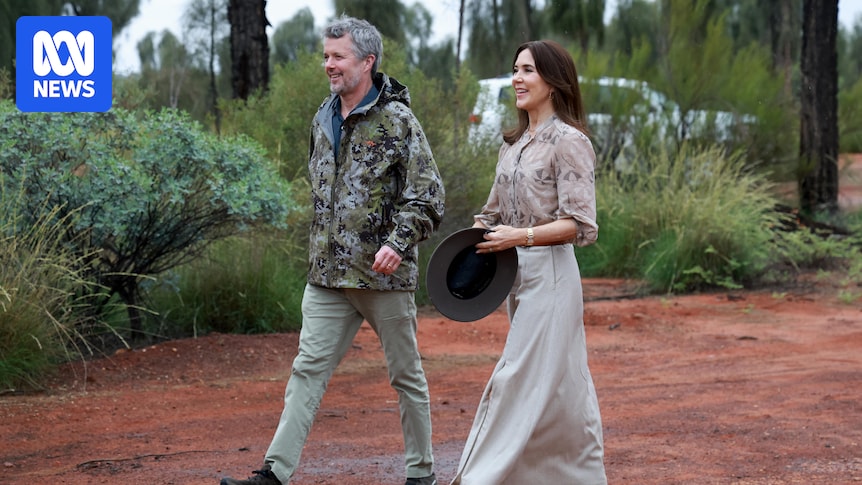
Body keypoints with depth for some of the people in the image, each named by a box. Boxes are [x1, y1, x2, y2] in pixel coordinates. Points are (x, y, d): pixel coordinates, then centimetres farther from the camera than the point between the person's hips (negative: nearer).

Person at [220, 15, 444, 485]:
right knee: (308, 369, 0)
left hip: (383, 272, -5)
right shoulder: (322, 120, 12)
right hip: (328, 273, 6)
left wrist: (399, 242, -22)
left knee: (406, 373, 7)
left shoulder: (397, 121, -8)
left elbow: (427, 194, -11)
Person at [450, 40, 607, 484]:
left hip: (549, 273, -8)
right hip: (515, 275, 8)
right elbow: (495, 213, 20)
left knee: (519, 379, -8)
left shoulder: (569, 142, -10)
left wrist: (521, 236, -23)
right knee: (558, 386, 13)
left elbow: (580, 226, -15)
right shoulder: (513, 144, 14)